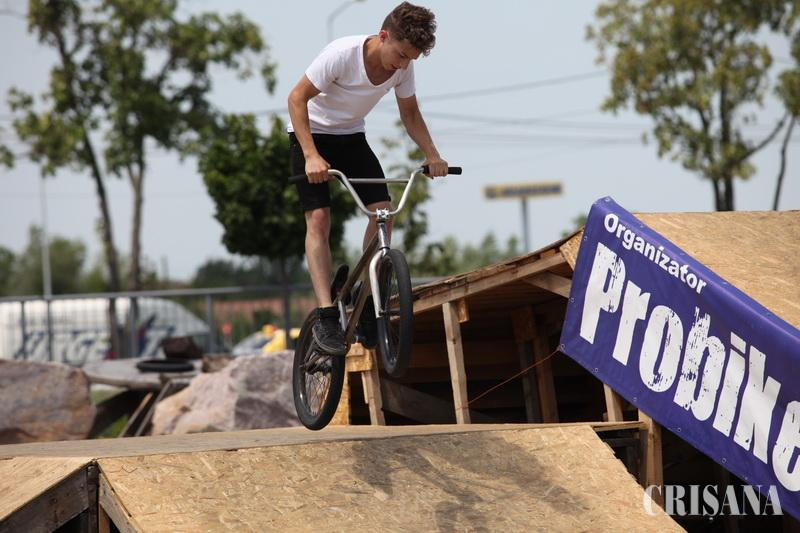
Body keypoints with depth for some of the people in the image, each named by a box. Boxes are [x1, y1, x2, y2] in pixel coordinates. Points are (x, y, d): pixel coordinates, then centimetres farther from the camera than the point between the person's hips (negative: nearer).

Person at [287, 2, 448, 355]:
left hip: (351, 137, 5)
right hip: (312, 133, -5)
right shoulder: (342, 54, -31)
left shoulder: (403, 66, -14)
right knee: (318, 218, -17)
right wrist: (311, 156, -36)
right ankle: (326, 317, -21)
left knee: (383, 211, -11)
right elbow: (297, 99, -26)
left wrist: (432, 155, -14)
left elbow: (410, 115, 2)